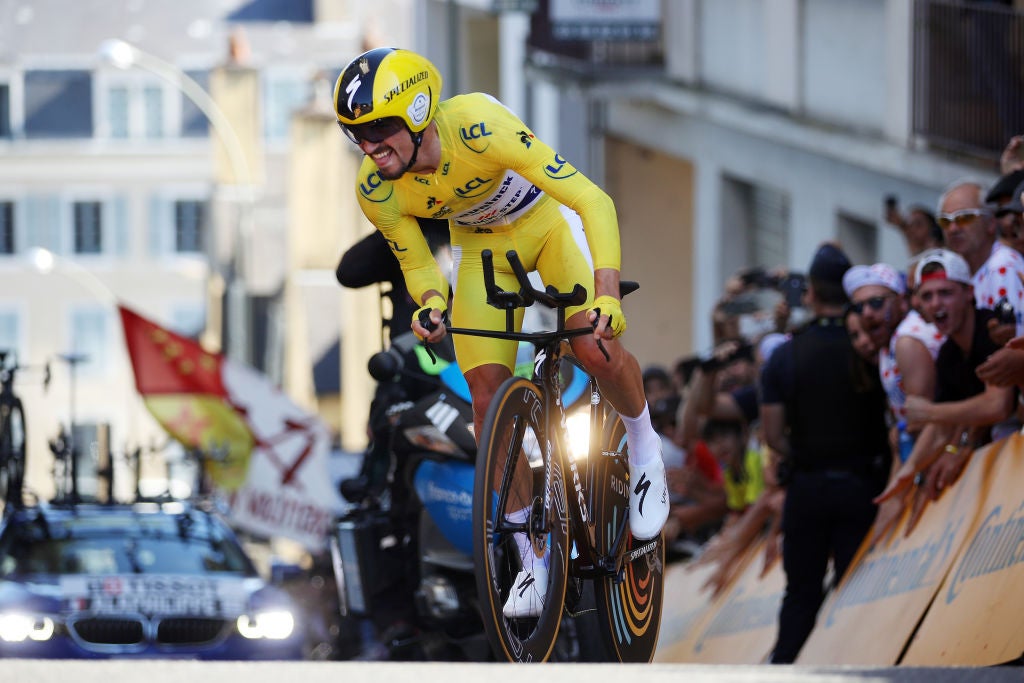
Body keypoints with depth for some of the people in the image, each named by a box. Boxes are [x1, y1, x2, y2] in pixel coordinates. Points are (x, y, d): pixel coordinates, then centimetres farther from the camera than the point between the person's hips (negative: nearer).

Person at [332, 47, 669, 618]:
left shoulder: (480, 127, -38)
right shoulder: (376, 190, -23)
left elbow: (594, 200, -38)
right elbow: (417, 264, -5)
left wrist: (607, 294, -48)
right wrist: (432, 304, -29)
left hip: (548, 220, -4)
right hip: (482, 246, 4)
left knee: (595, 348, -26)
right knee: (489, 395, -10)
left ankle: (644, 446, 6)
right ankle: (531, 556, 2)